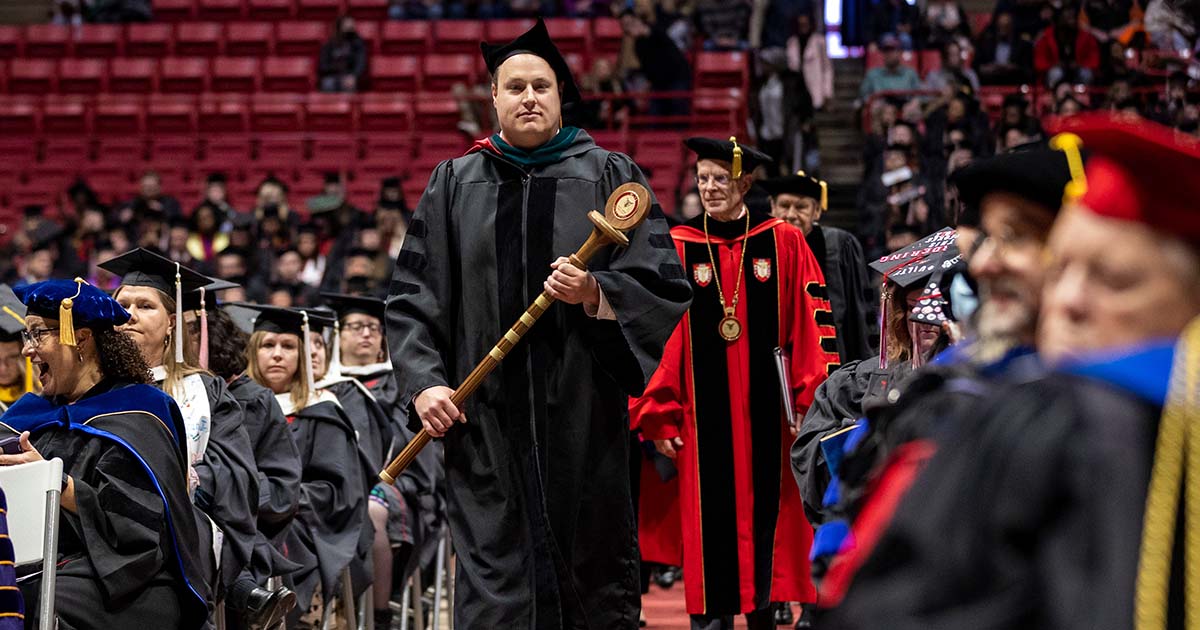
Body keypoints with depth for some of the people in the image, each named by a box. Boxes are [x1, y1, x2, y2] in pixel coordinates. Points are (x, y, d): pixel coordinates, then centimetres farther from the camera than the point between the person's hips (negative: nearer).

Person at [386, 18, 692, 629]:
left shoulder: (607, 176, 6)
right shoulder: (453, 184, 11)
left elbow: (663, 287, 0)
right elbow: (412, 296, 9)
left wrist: (595, 294, -18)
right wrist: (423, 381, -5)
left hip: (583, 414, -1)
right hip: (486, 418, 1)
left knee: (595, 579, 3)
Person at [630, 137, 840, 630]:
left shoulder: (783, 243, 2)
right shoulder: (678, 248, 2)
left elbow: (811, 324, 1)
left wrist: (809, 401, -4)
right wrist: (659, 416, -3)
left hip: (766, 409, 0)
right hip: (704, 415, 0)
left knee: (766, 511, 6)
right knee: (710, 516, 1)